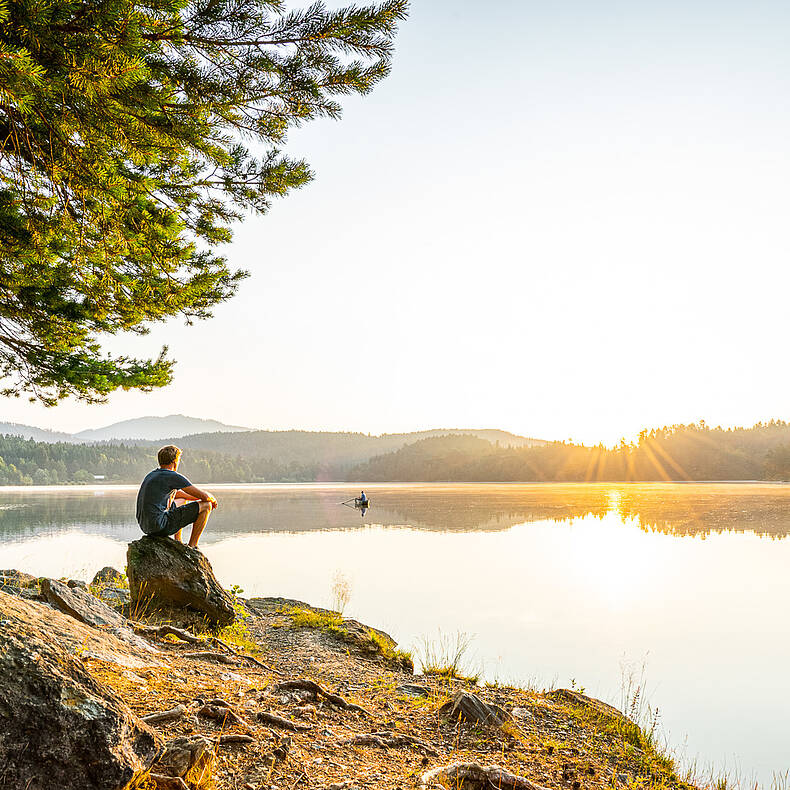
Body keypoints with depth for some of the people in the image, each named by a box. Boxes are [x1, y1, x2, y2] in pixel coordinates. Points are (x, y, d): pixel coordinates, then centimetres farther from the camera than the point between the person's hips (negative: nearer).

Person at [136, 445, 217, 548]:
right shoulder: (174, 476, -10)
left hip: (145, 525, 9)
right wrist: (212, 499, 16)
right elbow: (204, 496, -7)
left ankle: (178, 542, 31)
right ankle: (192, 548, 6)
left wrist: (198, 498, 29)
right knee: (206, 506, -1)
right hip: (160, 526, -9)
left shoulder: (152, 475, 17)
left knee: (182, 500, 33)